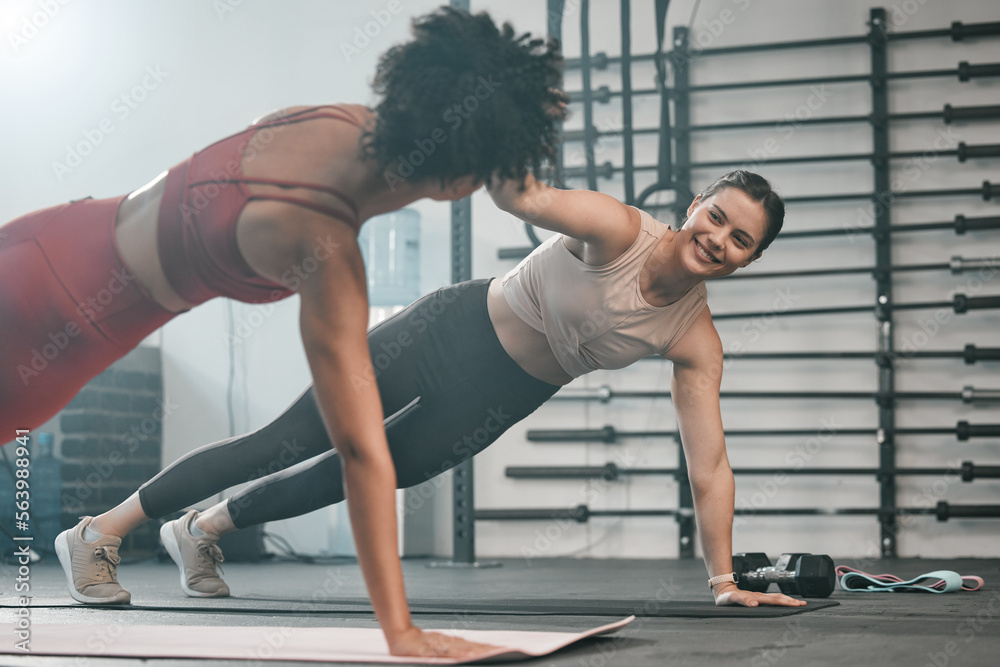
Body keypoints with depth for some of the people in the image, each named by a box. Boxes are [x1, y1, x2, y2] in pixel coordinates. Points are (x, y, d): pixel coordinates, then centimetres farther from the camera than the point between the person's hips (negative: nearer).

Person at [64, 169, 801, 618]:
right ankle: (101, 529, 9)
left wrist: (724, 579, -14)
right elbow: (525, 198, -38)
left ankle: (203, 530, 32)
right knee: (286, 442, -3)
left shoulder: (696, 340, -13)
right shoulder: (619, 231, -24)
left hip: (504, 397, 4)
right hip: (456, 331, -4)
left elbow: (709, 462, -11)